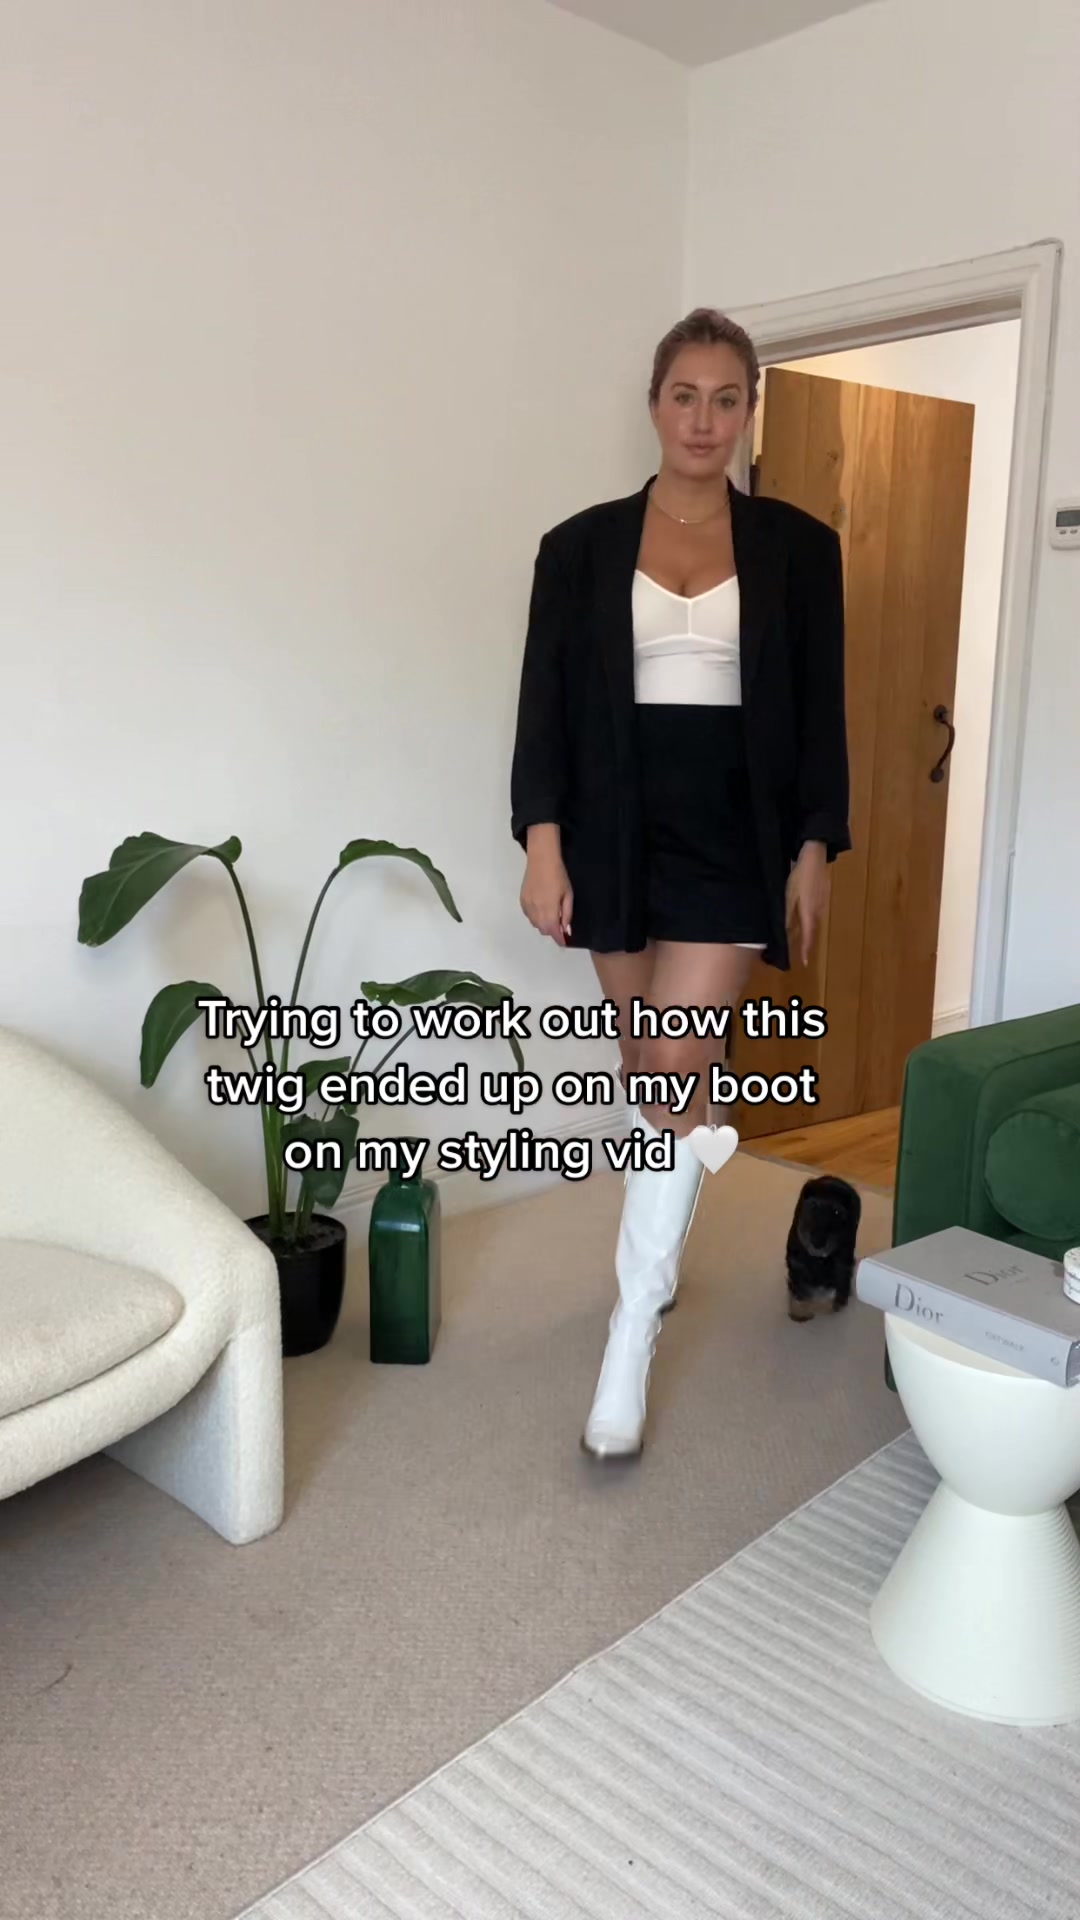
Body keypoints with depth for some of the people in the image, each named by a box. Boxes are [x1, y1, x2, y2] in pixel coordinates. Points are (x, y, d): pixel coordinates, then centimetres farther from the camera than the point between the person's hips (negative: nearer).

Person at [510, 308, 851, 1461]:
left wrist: (815, 848, -2)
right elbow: (545, 705, 1)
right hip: (617, 830, 2)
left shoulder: (797, 546, 4)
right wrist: (543, 843, -8)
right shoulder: (582, 545, 4)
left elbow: (820, 712, 4)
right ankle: (657, 1253, 36)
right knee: (643, 1067, 13)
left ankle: (630, 1342, -3)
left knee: (676, 1073, -9)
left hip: (732, 835, -1)